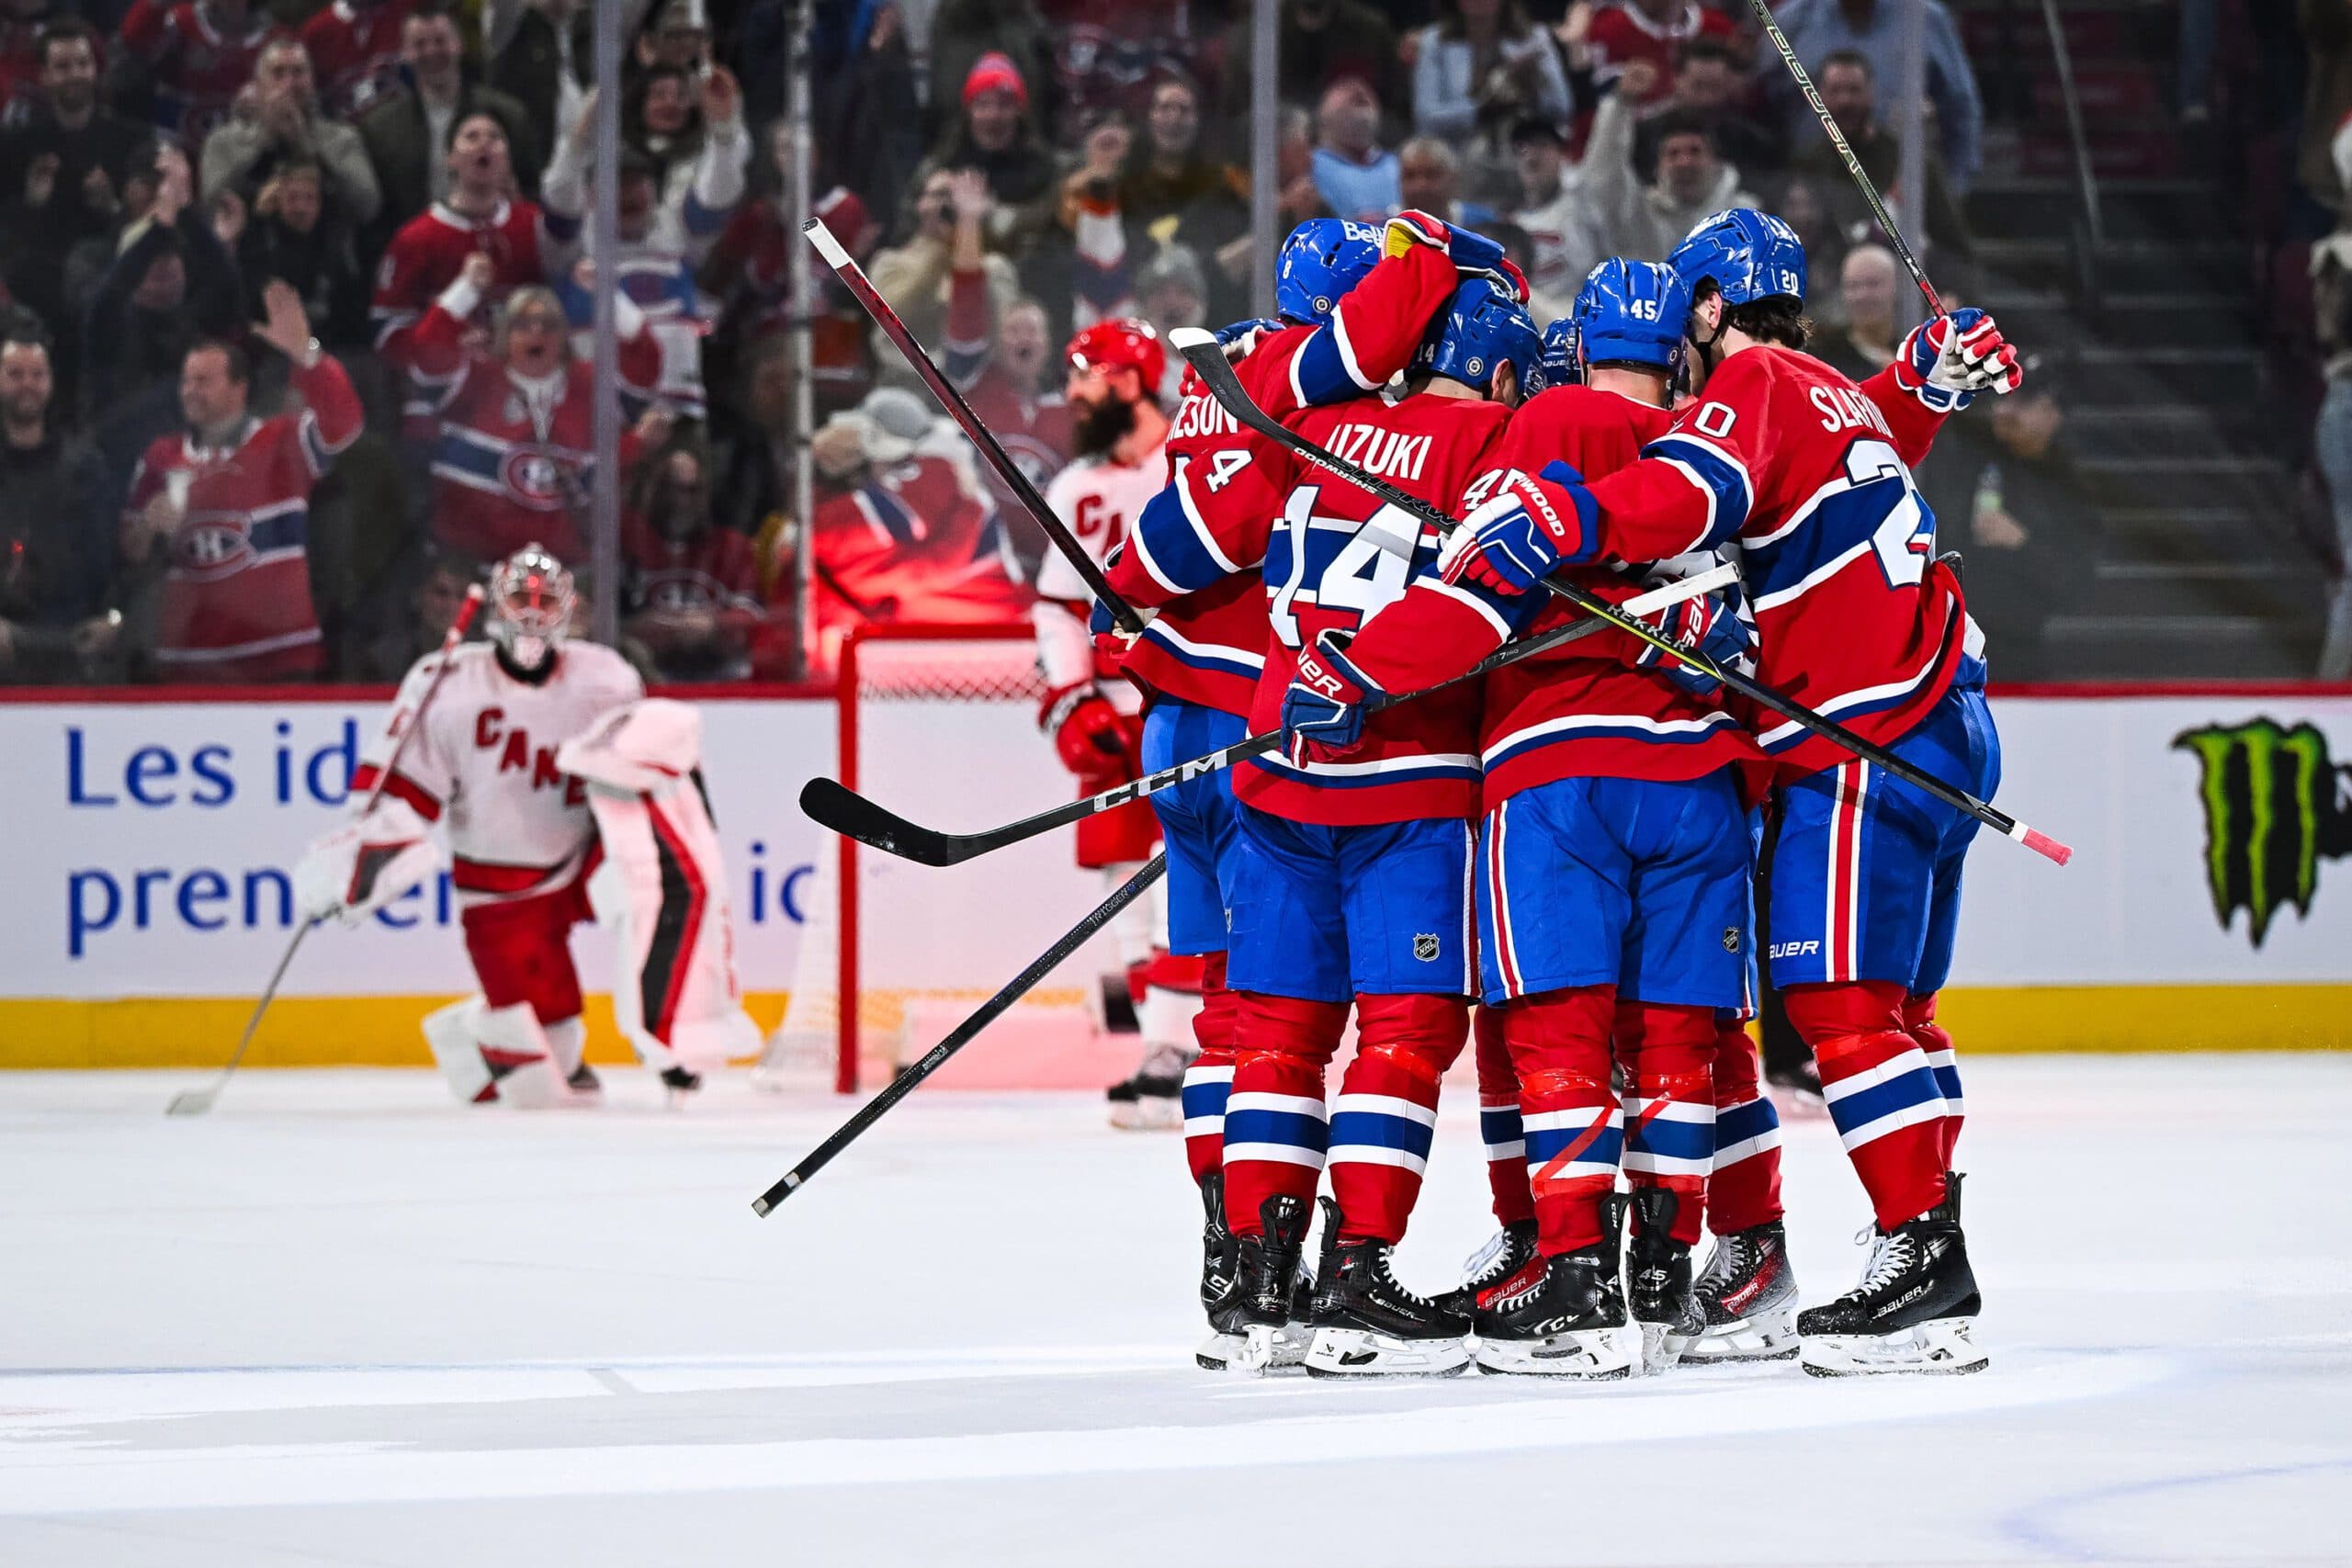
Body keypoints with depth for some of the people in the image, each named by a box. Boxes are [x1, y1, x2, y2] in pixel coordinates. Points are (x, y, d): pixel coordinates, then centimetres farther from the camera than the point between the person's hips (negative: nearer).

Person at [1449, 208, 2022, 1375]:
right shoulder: (1839, 398, 18)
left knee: (1841, 1003, -12)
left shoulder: (1752, 385, -9)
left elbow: (1694, 492, -29)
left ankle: (1923, 1257, -18)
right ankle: (1930, 1272, 13)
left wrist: (1556, 516, -39)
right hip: (1945, 727, 10)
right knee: (1892, 1007, 13)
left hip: (1866, 744, -10)